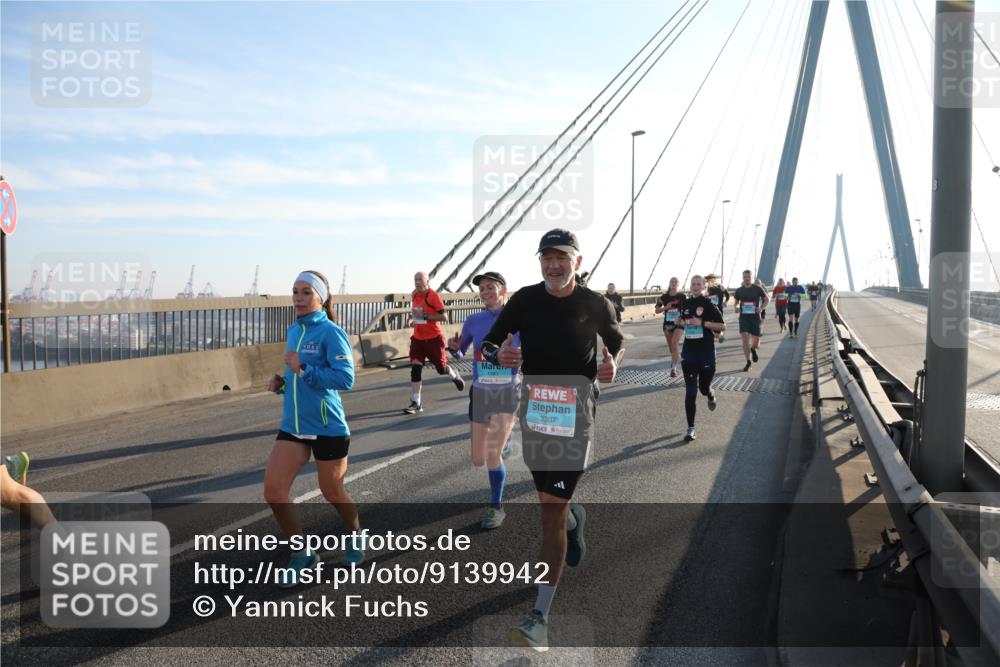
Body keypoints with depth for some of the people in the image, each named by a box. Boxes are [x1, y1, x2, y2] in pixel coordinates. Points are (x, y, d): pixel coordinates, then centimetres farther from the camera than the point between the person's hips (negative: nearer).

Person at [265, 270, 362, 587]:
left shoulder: (331, 332, -14)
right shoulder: (294, 331, 9)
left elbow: (345, 378, -23)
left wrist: (302, 369, -25)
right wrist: (280, 382, 3)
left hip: (327, 427, -6)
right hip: (292, 426, 6)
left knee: (332, 492, 11)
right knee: (273, 491, -4)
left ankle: (355, 536, 42)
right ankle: (302, 554, 14)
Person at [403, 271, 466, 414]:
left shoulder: (434, 296, -15)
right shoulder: (415, 295, 6)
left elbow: (444, 317, -19)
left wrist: (425, 315, -24)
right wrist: (413, 315, 6)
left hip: (434, 338, -5)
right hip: (418, 338, 5)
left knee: (441, 368, 7)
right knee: (415, 369, -5)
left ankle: (455, 376, 43)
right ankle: (416, 403, -2)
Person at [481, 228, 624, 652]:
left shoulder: (595, 305, -4)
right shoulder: (524, 300, -2)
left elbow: (617, 341, 14)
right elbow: (488, 344, 4)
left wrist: (613, 364, -9)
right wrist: (499, 354, -20)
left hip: (575, 413, -3)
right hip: (534, 408, 3)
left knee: (551, 509, -8)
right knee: (550, 501, 19)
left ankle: (540, 617, -4)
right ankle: (574, 519, 57)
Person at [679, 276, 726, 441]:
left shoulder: (708, 304, -8)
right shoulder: (686, 303, 5)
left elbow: (722, 326, -10)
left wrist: (703, 323, -19)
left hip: (706, 353, -3)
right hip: (689, 353, 3)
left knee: (704, 387, 10)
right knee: (690, 392, -2)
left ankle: (711, 396, 49)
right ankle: (691, 429, 3)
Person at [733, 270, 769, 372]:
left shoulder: (758, 289, -2)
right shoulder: (739, 290, 4)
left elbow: (767, 299, 8)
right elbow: (737, 302, 18)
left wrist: (761, 307, -11)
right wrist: (737, 307, -5)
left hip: (755, 317, -1)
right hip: (743, 317, 1)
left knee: (756, 340, 2)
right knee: (745, 339, -12)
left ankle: (753, 349, 40)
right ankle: (749, 362, 0)